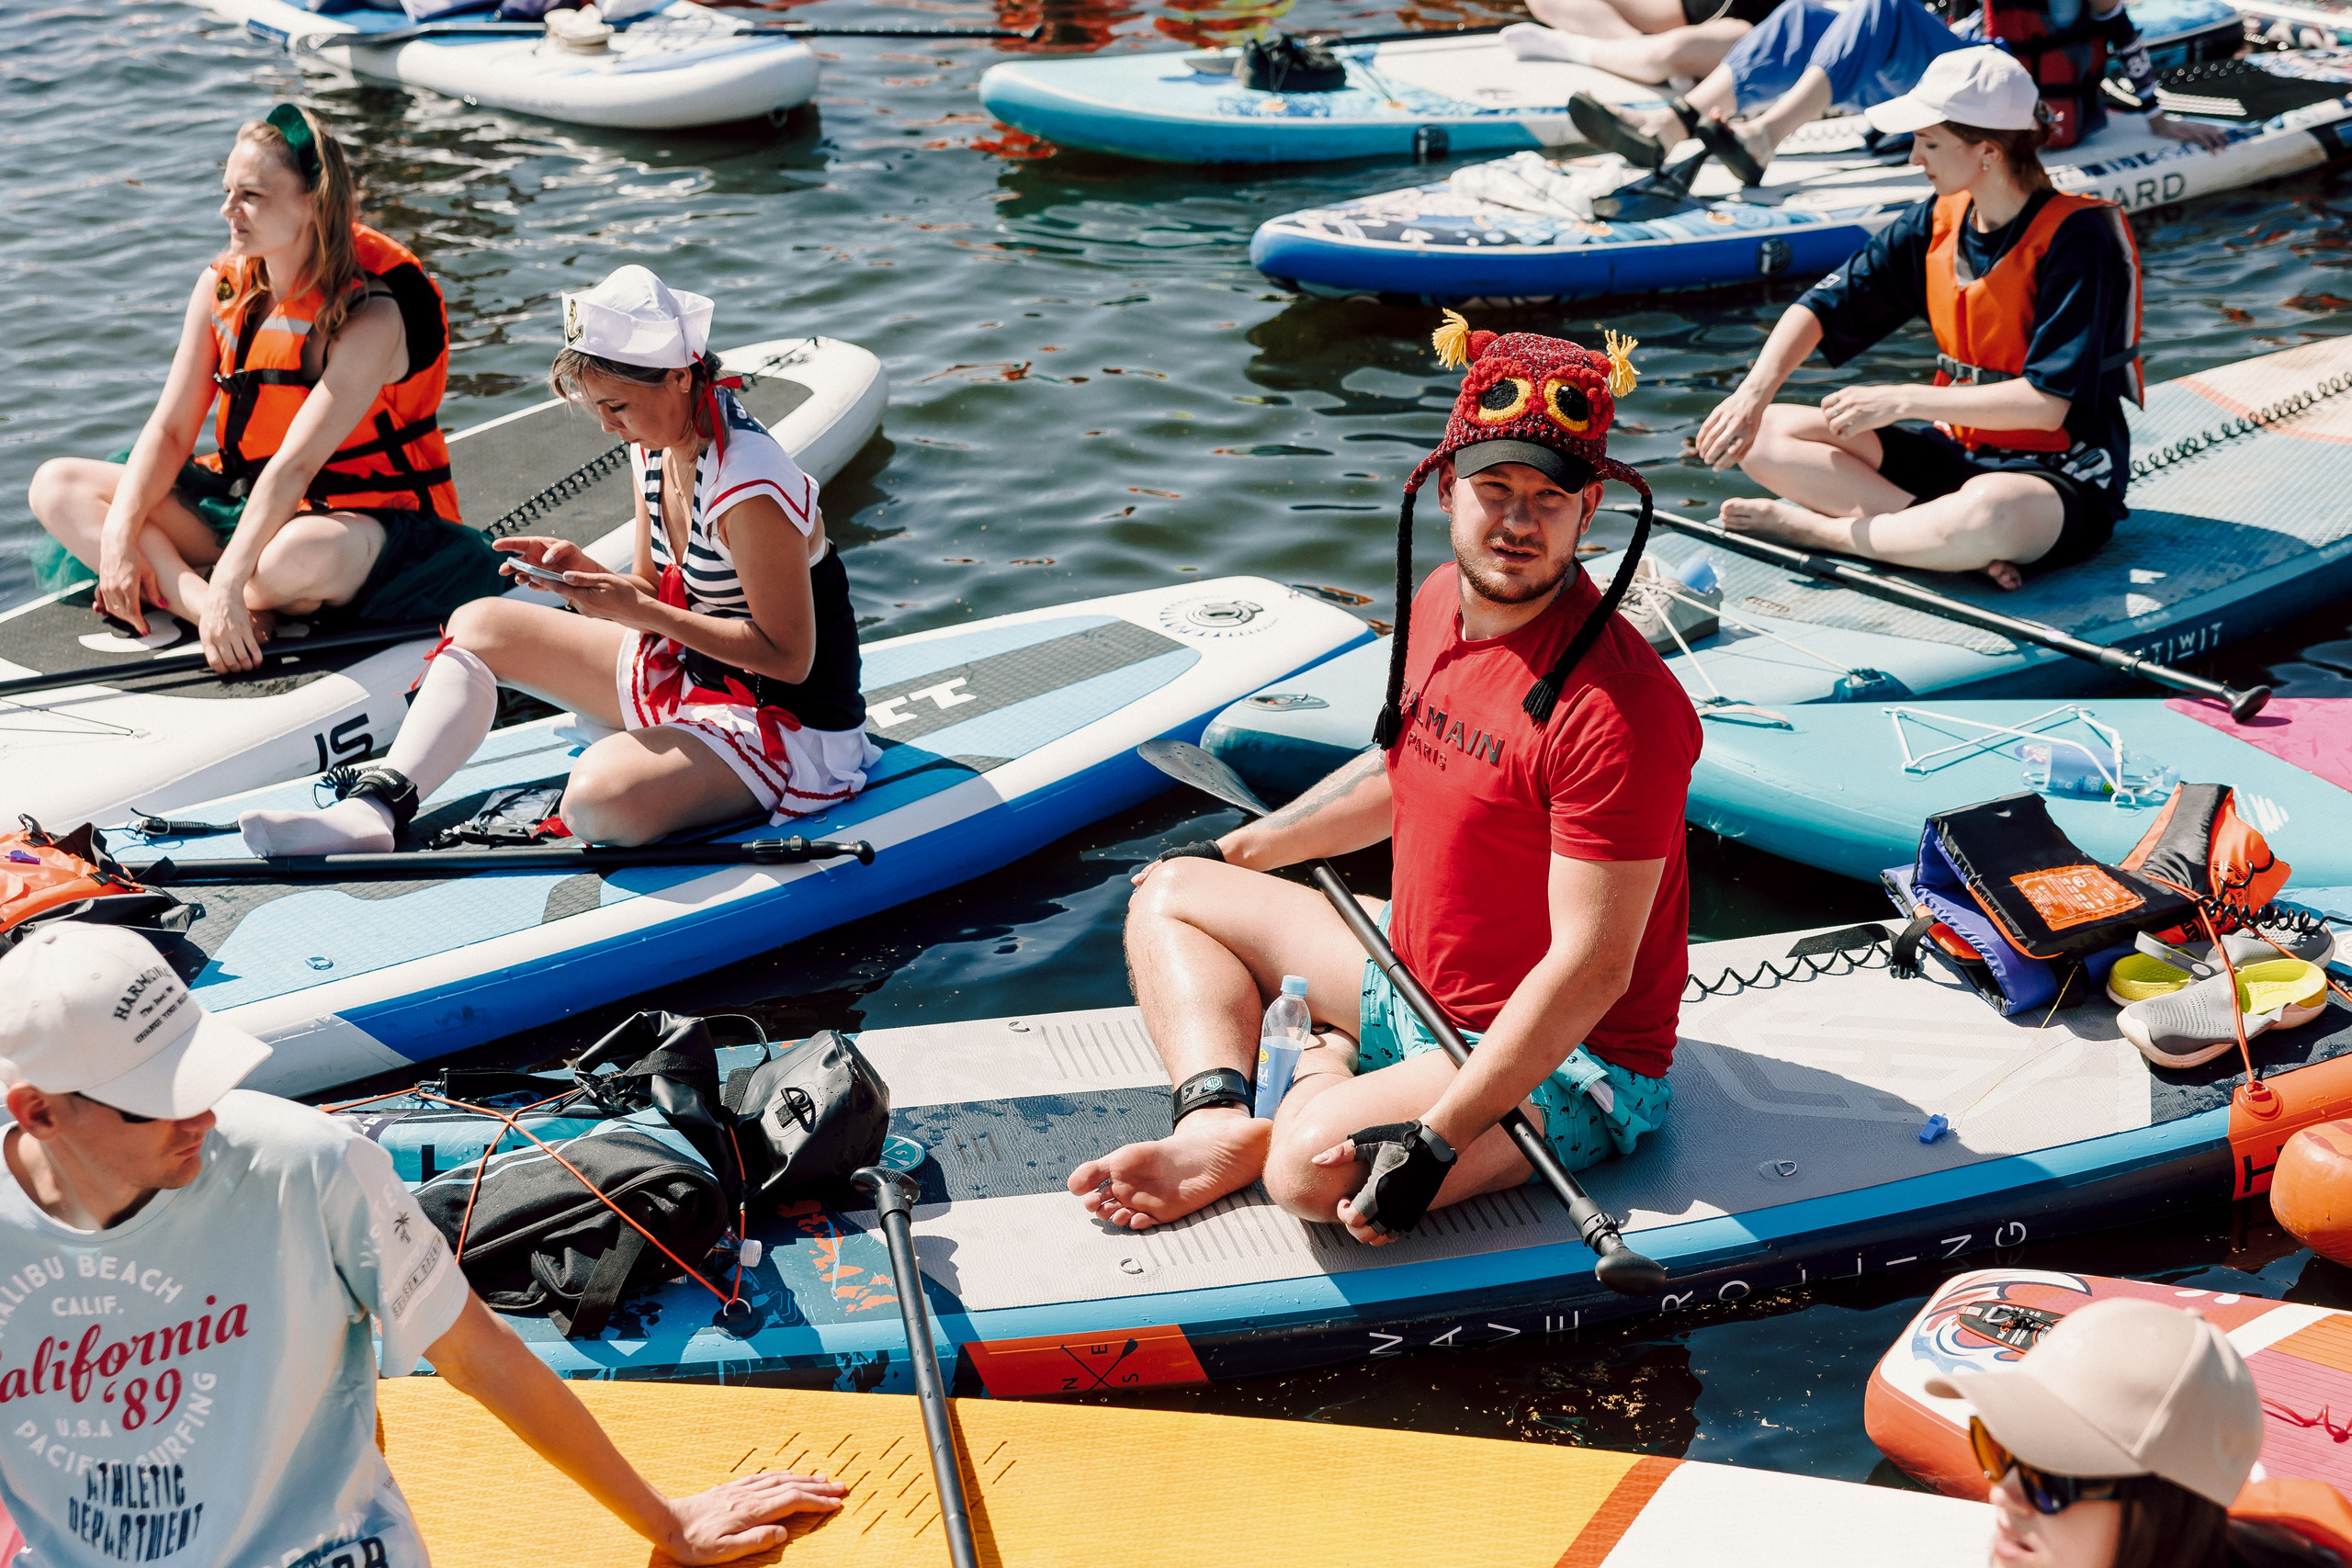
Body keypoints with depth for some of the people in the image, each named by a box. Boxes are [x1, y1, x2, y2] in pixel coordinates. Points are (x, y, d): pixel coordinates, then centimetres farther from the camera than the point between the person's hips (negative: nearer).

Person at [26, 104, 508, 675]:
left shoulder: (370, 317, -21)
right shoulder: (222, 286, 0)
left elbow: (294, 466, -30)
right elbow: (169, 430, -2)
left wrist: (228, 586, -36)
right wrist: (119, 536, -17)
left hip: (361, 515, -7)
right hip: (243, 498, 8)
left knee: (295, 557, -44)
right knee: (57, 485, -5)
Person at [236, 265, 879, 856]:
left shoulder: (749, 487, -27)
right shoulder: (656, 448, 1)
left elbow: (789, 656, -25)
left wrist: (643, 611, -25)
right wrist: (582, 572, -10)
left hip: (788, 724, -10)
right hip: (684, 672, 10)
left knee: (602, 794, -38)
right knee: (480, 623, 5)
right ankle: (373, 809, -7)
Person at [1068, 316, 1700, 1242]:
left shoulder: (1617, 706, -29)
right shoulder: (1440, 603, -1)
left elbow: (1591, 969, -28)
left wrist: (1435, 1140, -32)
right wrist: (1239, 851, 29)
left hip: (1565, 1070, -9)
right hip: (1418, 983, 9)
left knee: (1317, 1171, -33)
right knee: (1169, 895, 13)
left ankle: (1317, 1076, 0)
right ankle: (1220, 1125, -9)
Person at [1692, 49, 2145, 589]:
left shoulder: (2077, 237, -17)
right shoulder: (1936, 225, 2)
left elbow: (2047, 403, -24)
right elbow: (1823, 304, 1)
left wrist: (1899, 401, -22)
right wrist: (1754, 392, -17)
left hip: (2061, 479, -7)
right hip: (1957, 452, 7)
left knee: (1990, 510, -44)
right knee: (1766, 435, -6)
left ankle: (1815, 528, -19)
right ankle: (1946, 535, -21)